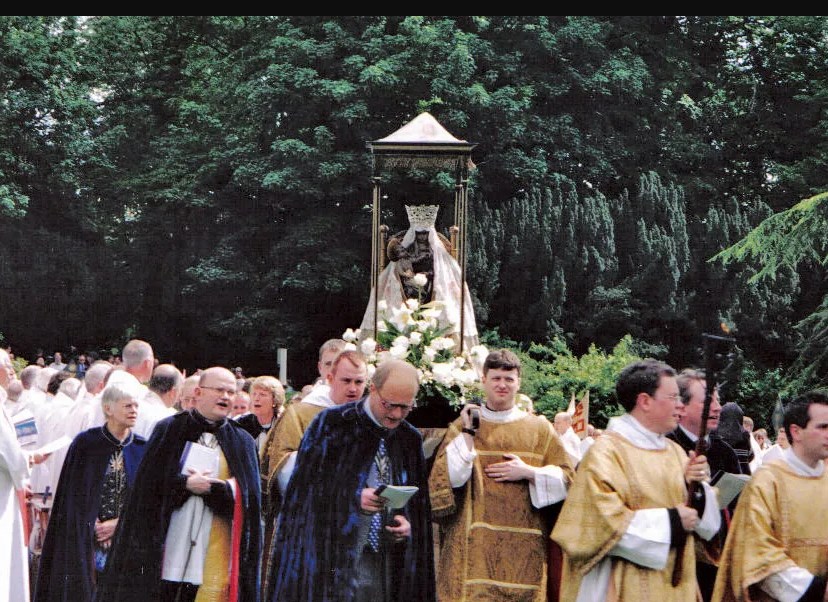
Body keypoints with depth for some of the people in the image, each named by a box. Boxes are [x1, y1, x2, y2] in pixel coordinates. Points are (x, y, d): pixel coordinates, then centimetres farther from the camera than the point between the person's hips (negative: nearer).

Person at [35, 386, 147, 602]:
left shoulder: (142, 448, 5)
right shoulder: (86, 443, -1)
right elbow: (75, 494, -1)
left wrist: (119, 523, -5)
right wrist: (93, 525, -9)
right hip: (88, 539, -2)